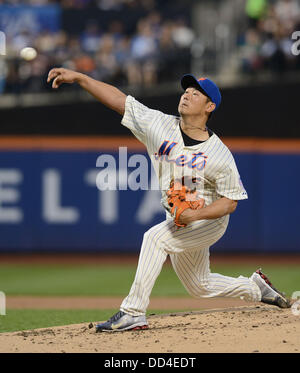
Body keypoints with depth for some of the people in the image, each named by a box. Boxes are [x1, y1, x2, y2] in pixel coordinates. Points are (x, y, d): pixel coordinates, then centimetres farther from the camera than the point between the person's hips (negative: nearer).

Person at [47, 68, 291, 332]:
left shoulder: (220, 155, -20)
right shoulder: (159, 126, -9)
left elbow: (230, 201, -17)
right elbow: (118, 99, -12)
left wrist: (195, 214, -32)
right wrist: (78, 77, -20)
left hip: (209, 220, -6)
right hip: (179, 222, 7)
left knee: (156, 237, -30)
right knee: (200, 288, 19)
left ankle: (134, 312, -30)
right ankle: (255, 287, 44)